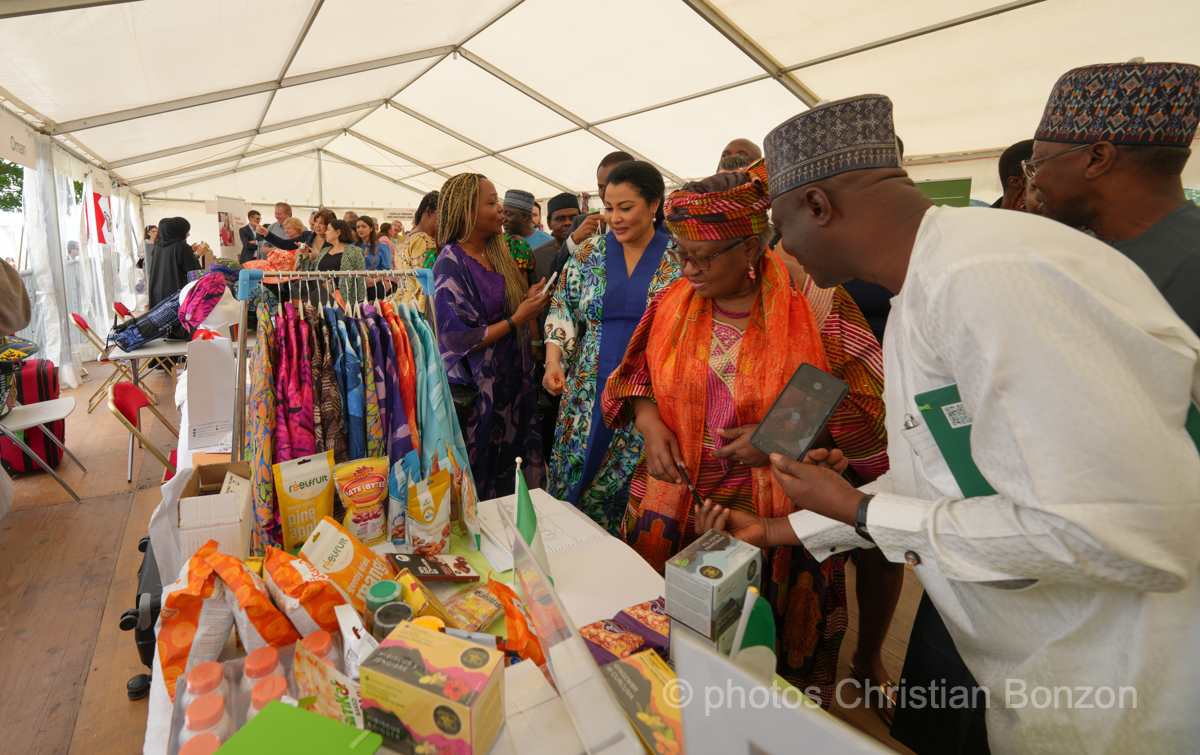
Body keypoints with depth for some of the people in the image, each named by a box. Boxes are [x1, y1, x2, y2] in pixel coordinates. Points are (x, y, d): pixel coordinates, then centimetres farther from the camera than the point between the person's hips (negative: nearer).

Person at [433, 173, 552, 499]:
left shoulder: (497, 253, 7)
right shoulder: (450, 266, -17)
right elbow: (459, 341, -19)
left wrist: (528, 298, -2)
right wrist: (518, 318, -17)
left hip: (509, 381, 8)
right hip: (475, 392, -7)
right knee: (476, 487, 7)